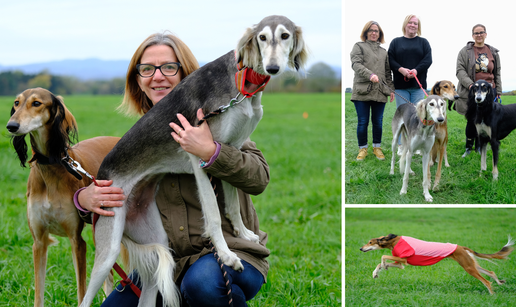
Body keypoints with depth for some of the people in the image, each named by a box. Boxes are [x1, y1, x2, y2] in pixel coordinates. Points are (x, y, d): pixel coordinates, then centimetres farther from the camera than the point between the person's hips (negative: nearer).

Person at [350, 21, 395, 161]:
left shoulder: (383, 52, 21)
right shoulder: (359, 46, 8)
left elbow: (388, 72, 21)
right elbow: (356, 64, -7)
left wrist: (391, 89, 10)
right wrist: (370, 75, -22)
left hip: (380, 92, 3)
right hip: (362, 91, -3)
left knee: (378, 122, 5)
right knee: (363, 122, -1)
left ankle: (377, 148, 17)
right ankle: (362, 149, 10)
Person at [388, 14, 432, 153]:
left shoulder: (423, 42, 12)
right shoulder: (396, 42, 11)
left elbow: (428, 60, 0)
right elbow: (390, 60, 2)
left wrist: (416, 71, -16)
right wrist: (401, 69, -16)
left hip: (417, 85, 0)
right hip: (400, 85, 0)